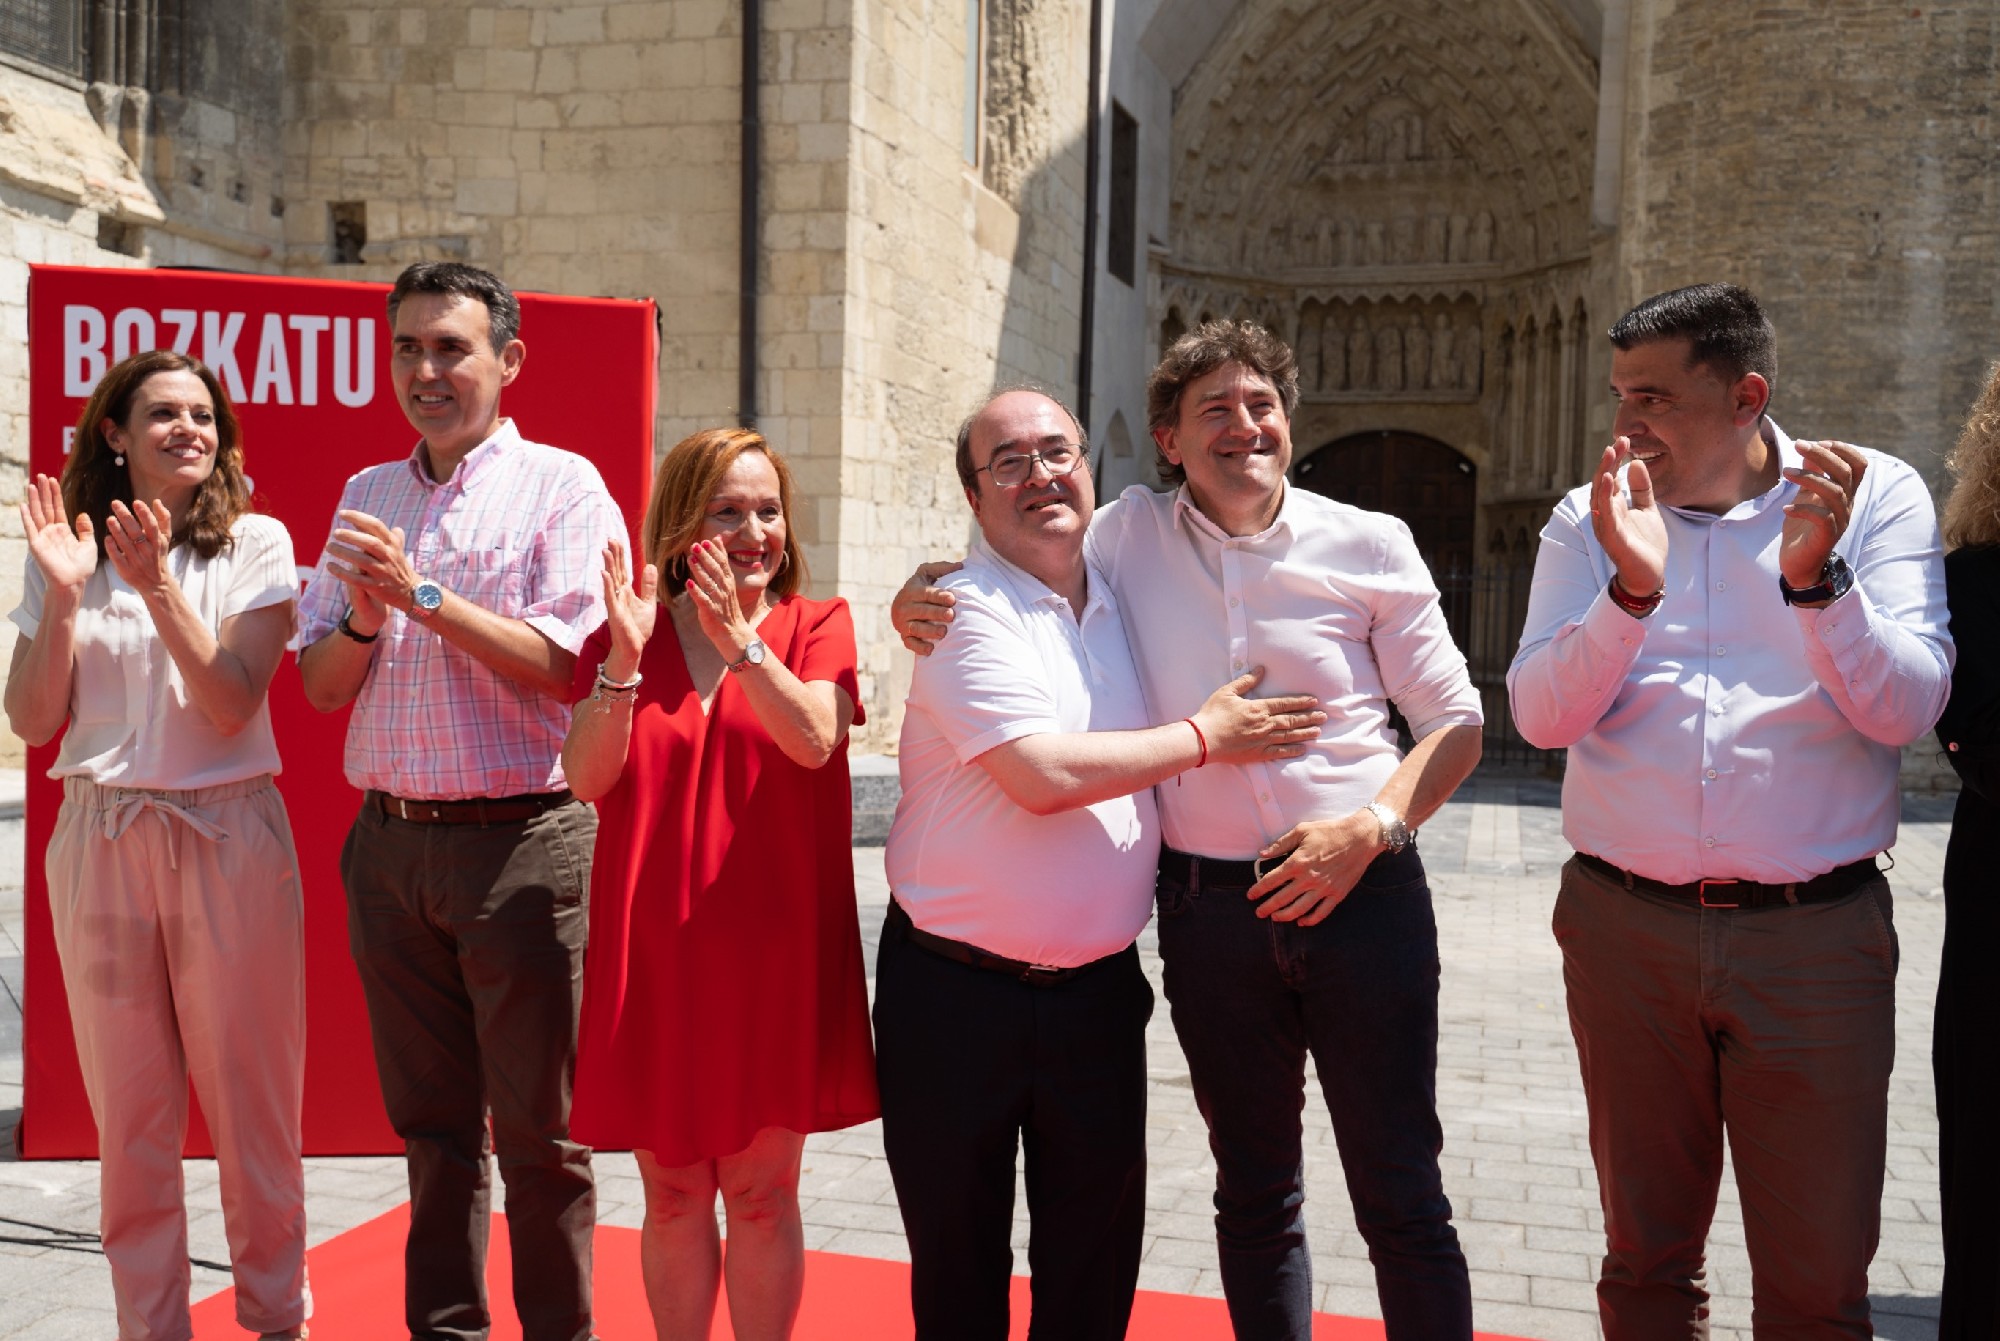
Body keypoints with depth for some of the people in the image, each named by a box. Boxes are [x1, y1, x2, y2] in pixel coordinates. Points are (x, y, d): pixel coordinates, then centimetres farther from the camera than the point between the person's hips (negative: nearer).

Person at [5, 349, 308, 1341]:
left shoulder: (255, 544, 0)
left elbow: (232, 703, -10)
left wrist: (158, 586, -19)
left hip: (227, 838, -2)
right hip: (102, 839, 2)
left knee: (251, 1099, 5)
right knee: (129, 1111, 9)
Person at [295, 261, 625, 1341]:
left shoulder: (560, 486, -2)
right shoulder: (366, 497, 14)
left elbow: (567, 664, -13)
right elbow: (321, 684, 11)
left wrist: (425, 594, -17)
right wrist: (366, 616, -9)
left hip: (518, 841, -5)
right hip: (389, 842, 5)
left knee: (536, 1125, 3)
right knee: (431, 1120, 15)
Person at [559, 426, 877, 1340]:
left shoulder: (816, 627, 3)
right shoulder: (622, 638, 7)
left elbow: (814, 738, -16)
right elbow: (586, 777, -6)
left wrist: (739, 642, -27)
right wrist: (627, 655, -18)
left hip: (774, 948, -1)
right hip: (652, 949, 2)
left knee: (760, 1191, 8)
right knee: (672, 1191, 11)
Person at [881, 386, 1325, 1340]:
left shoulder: (1120, 602, 9)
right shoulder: (968, 610, -11)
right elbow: (1042, 773, -23)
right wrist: (1204, 737, -12)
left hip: (1100, 987, 5)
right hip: (955, 991, -5)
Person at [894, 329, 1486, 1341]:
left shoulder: (1369, 545, 0)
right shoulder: (1130, 534, 3)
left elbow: (1455, 719, 3)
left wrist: (1371, 830, -13)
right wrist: (922, 607, -9)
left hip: (1362, 892, -1)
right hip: (1210, 908, 2)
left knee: (1402, 1200, 5)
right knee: (1253, 1192, 16)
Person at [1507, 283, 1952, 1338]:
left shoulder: (1876, 496, 0)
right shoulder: (1592, 519, 3)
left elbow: (1906, 709, -10)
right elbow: (1540, 715, -8)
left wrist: (1815, 576, -25)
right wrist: (1633, 587, -23)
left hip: (1816, 934, -1)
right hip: (1626, 925, 2)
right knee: (1644, 1255, 15)